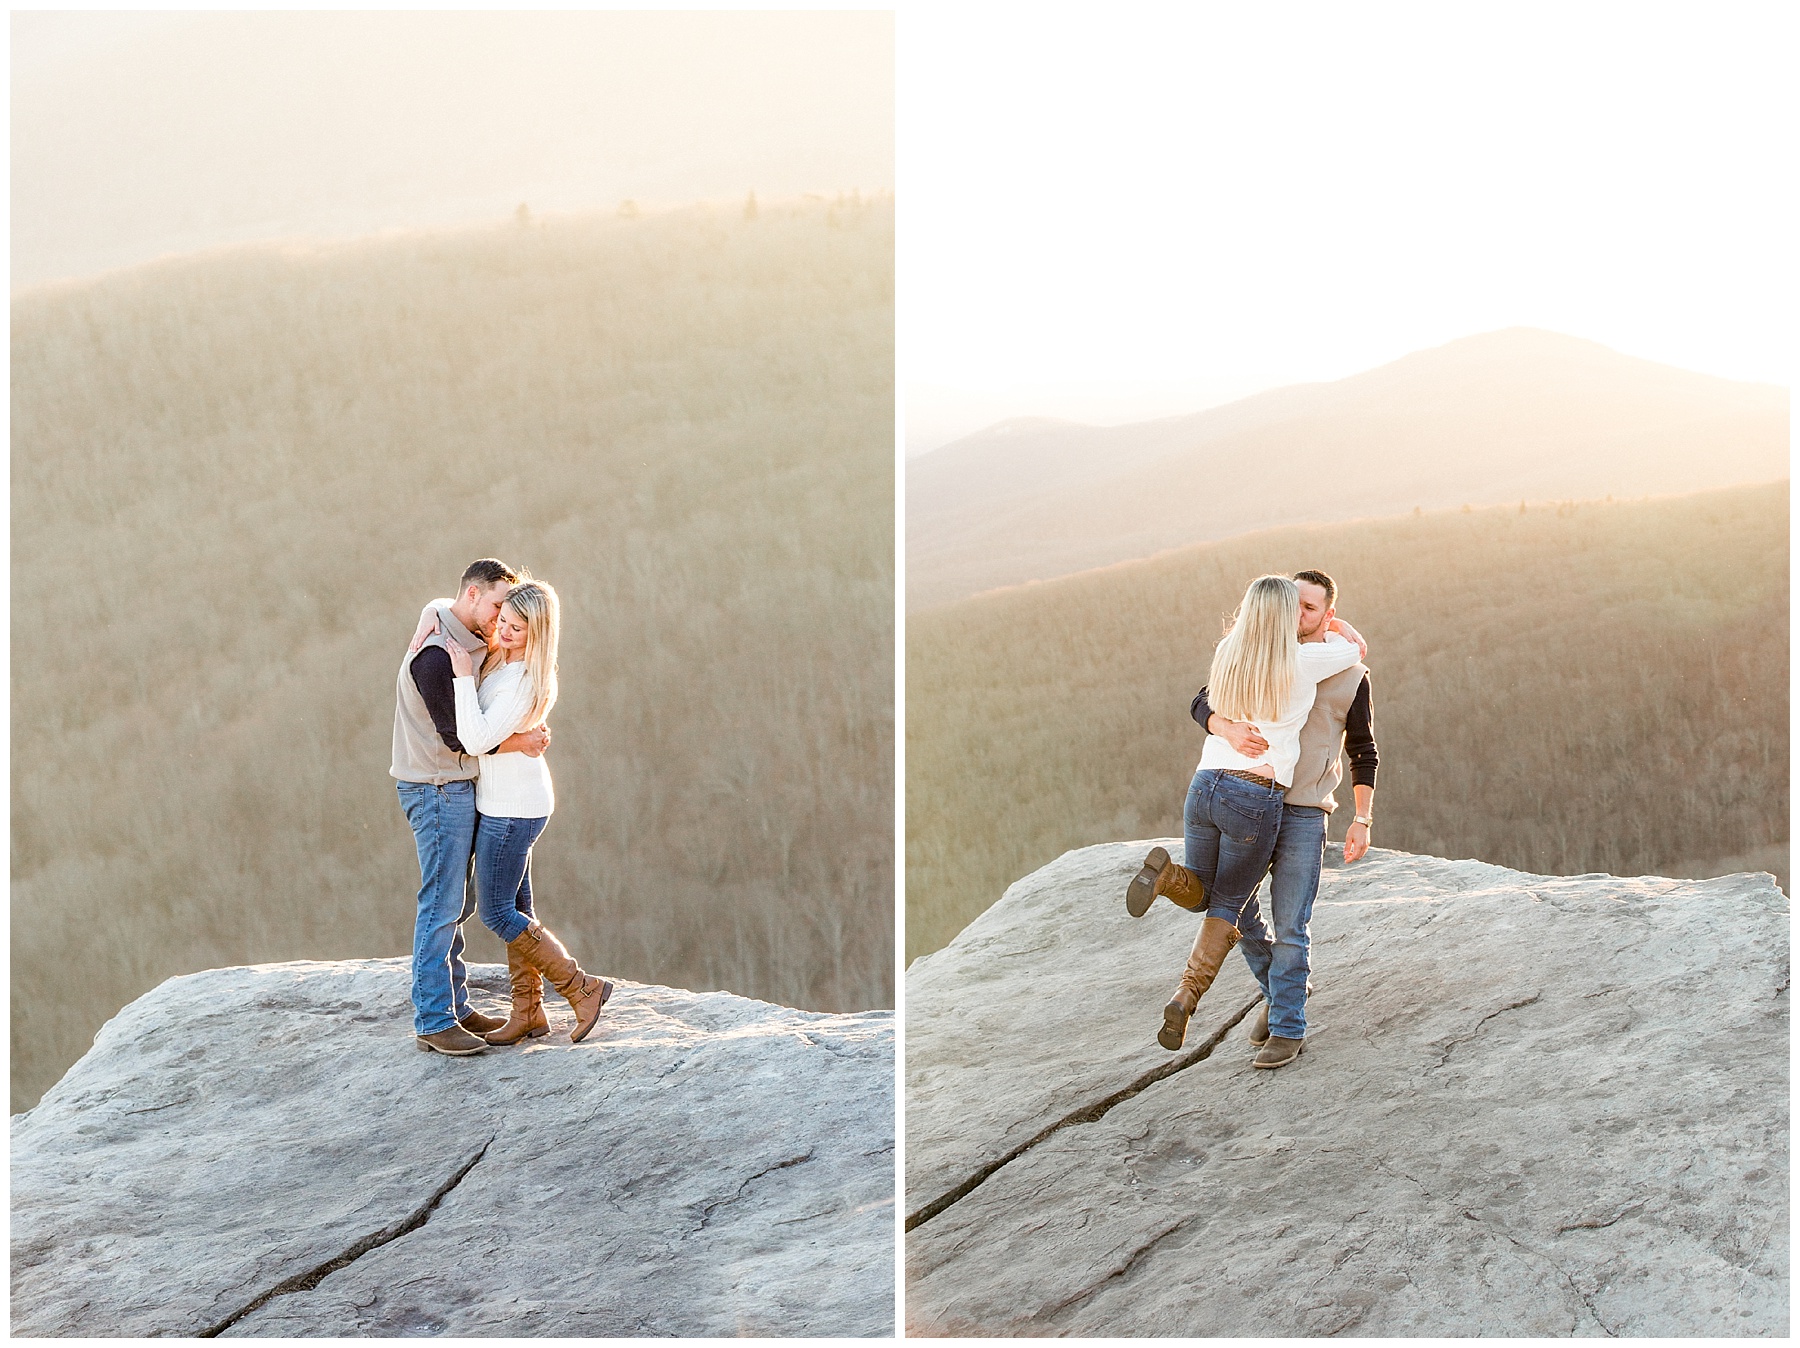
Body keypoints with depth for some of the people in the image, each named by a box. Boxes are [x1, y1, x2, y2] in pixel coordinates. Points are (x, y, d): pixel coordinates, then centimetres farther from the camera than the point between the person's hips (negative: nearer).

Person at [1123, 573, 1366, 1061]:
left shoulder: (1227, 654, 6)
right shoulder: (1303, 663, -7)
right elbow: (1356, 647, 12)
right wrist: (1330, 624, 33)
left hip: (1204, 787, 4)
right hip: (1256, 800, -4)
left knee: (1199, 896, 23)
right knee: (1227, 908, 10)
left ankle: (1167, 874, -14)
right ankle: (1184, 1000, -13)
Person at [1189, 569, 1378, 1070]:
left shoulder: (1351, 677, 2)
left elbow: (1363, 755, 8)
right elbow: (1204, 704, -3)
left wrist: (1362, 820, -3)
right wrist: (1229, 729, -27)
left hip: (1303, 813, -3)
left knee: (1290, 927, -5)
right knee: (1237, 911, 7)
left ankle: (1287, 1029, 6)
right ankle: (1281, 988, 32)